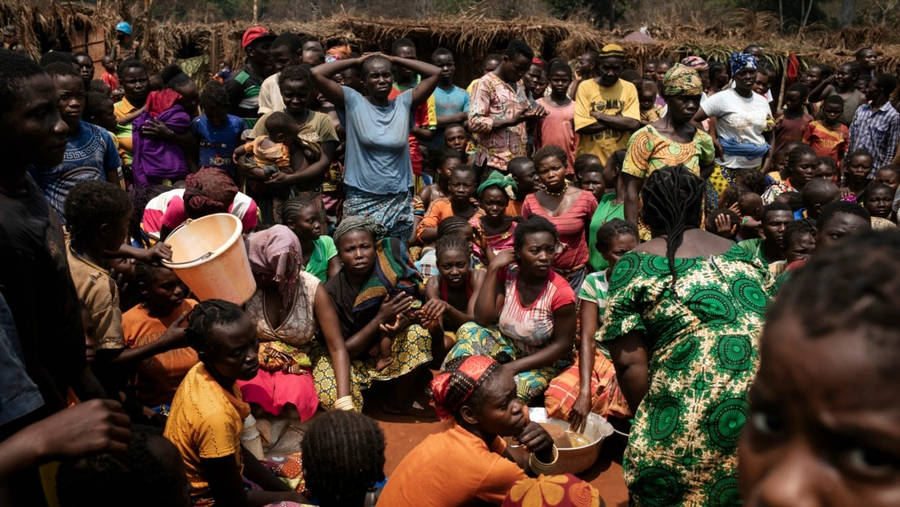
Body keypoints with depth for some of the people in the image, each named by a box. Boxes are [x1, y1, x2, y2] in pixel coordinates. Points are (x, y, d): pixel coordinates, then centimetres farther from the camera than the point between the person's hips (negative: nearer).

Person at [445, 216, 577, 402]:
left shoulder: (561, 293, -24)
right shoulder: (507, 273, -12)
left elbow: (562, 345, -16)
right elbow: (483, 320, -18)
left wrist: (514, 367, -22)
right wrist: (493, 268, -23)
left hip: (542, 358, -3)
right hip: (507, 343, 4)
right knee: (469, 331, -23)